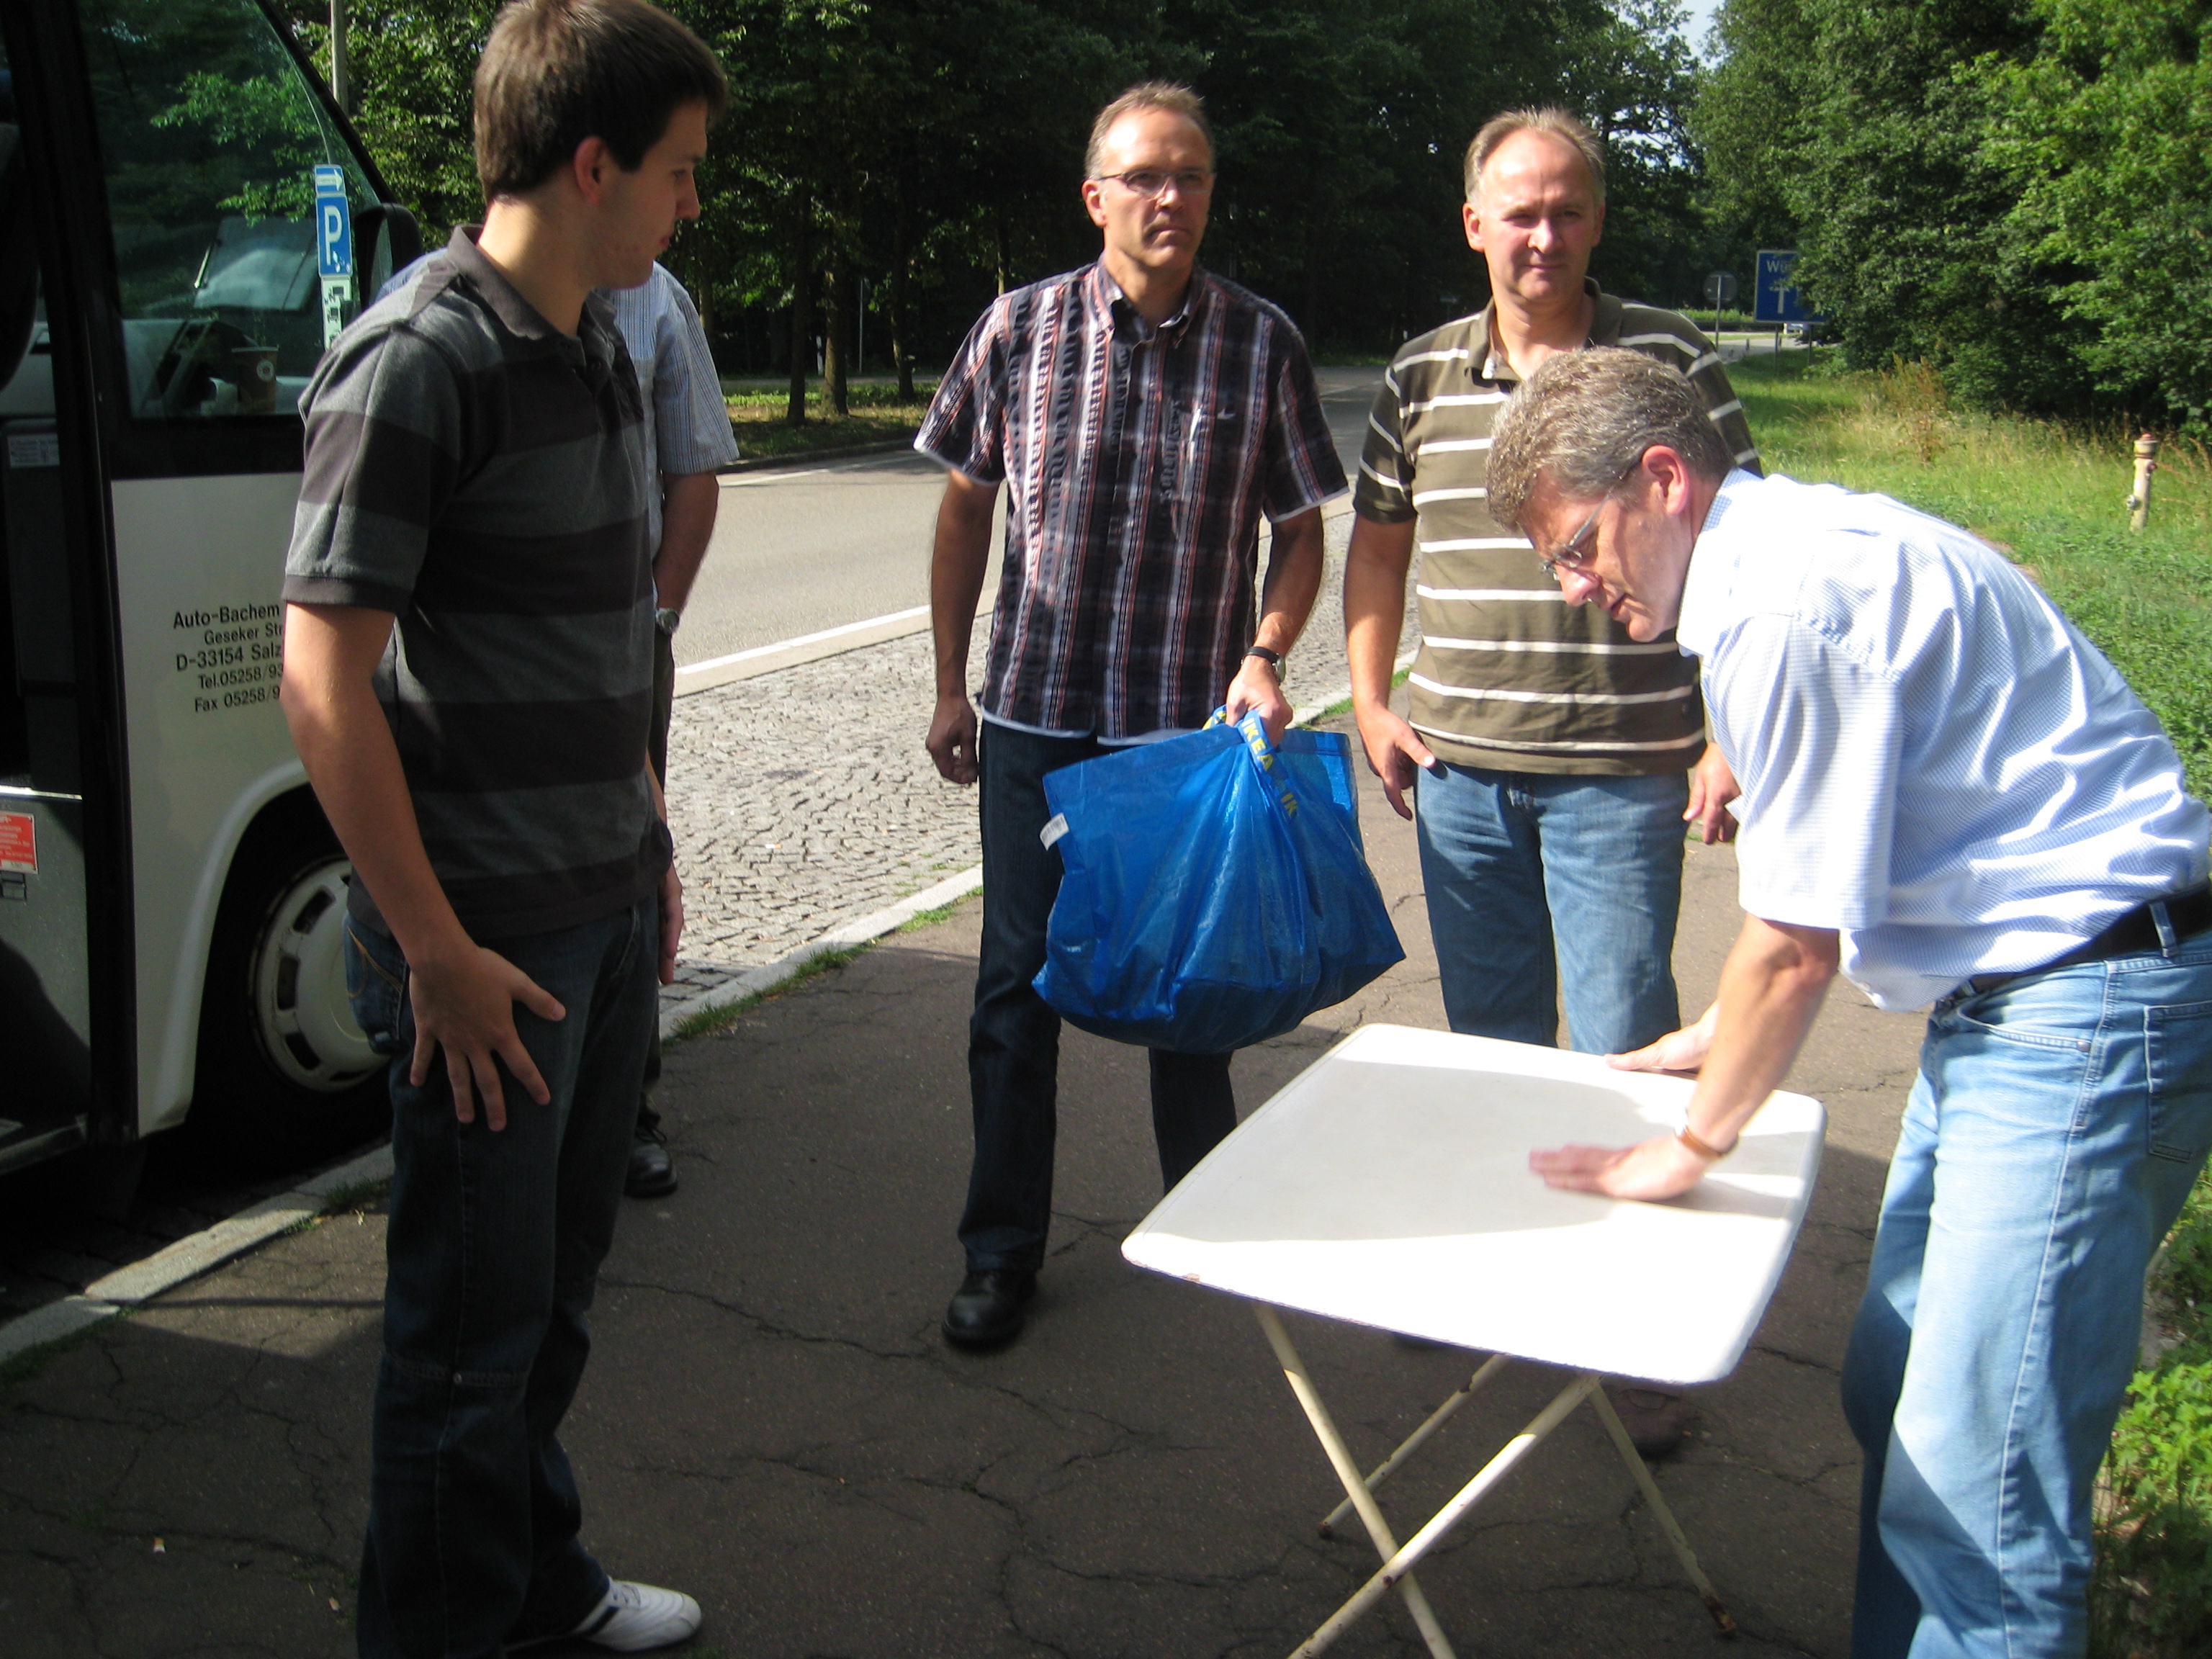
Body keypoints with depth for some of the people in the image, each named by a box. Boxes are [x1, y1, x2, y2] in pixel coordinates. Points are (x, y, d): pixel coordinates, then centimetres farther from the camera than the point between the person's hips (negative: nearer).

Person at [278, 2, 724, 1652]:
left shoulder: (600, 345, 9)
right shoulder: (416, 363, -18)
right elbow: (325, 679, -19)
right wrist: (437, 950, -19)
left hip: (610, 911, 8)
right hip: (492, 941, -8)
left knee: (556, 1283, 22)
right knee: (475, 1323, 6)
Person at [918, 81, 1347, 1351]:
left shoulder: (1263, 344, -2)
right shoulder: (1022, 327, -1)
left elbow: (1302, 528, 5)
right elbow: (967, 507, 7)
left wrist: (1264, 654, -12)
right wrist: (950, 686, 5)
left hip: (1195, 721, 0)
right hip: (1035, 717, 1)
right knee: (1018, 985, 6)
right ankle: (1004, 1250, 20)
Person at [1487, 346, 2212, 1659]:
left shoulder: (1787, 606, -20)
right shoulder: (1801, 546, 13)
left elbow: (1798, 941, -16)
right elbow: (1825, 863, 24)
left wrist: (1694, 1146, -2)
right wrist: (1717, 1037, 31)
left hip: (2097, 1014, -11)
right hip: (2017, 995, 11)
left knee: (1980, 1495, -7)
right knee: (1897, 1398, 16)